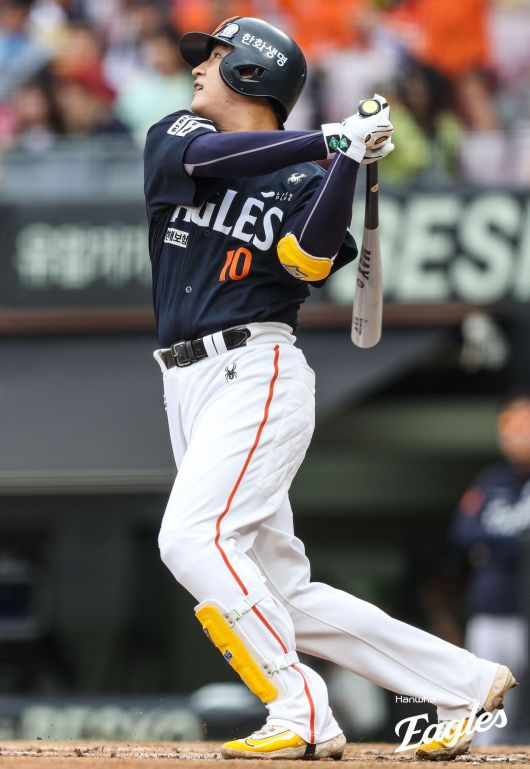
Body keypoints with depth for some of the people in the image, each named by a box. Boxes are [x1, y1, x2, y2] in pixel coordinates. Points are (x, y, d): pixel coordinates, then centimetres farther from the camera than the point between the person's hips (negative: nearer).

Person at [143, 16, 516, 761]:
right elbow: (202, 155, -10)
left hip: (256, 375, -6)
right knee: (284, 596, 3)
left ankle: (303, 717, -21)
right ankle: (466, 682, 9)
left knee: (193, 539, -25)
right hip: (190, 386, 6)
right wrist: (330, 137, -15)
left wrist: (350, 157, -23)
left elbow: (308, 260, -18)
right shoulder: (174, 135, 14)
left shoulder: (307, 181, 2)